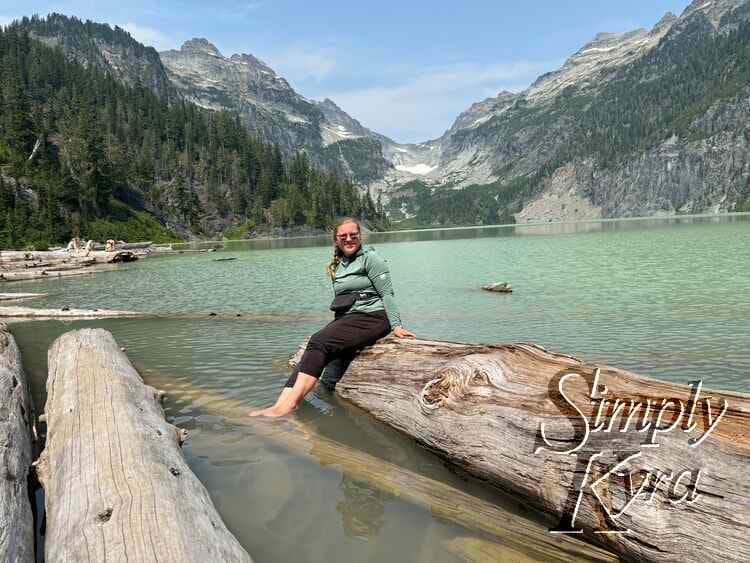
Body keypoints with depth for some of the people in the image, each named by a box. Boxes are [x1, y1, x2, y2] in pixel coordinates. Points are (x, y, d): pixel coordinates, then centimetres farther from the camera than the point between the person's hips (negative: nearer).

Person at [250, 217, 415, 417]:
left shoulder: (370, 258, -1)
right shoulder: (337, 264, 20)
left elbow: (387, 294, -6)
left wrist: (396, 325, -13)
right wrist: (336, 325, 19)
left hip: (371, 317, -7)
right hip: (345, 319, 7)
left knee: (319, 342, -26)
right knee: (315, 348, -19)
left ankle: (289, 404, -33)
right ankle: (280, 406, -32)